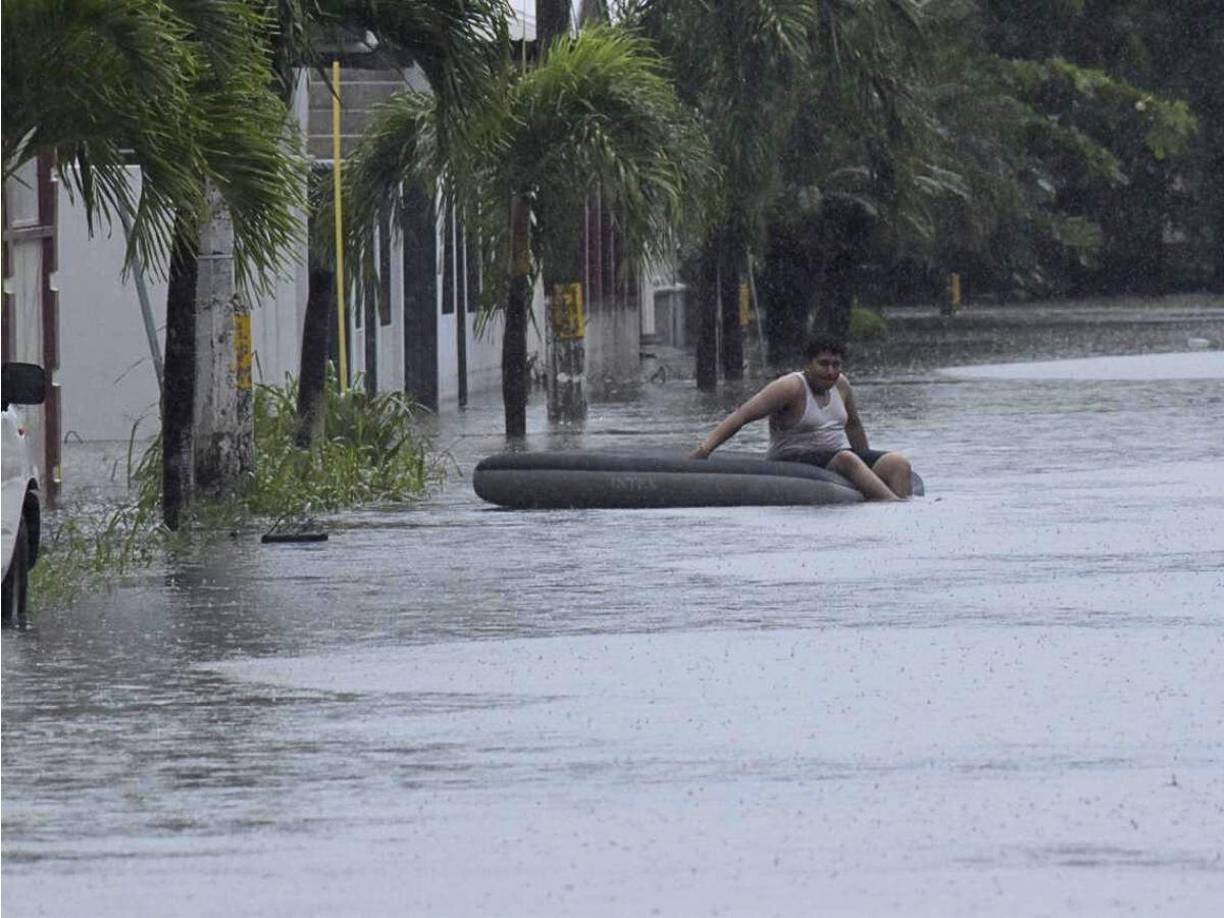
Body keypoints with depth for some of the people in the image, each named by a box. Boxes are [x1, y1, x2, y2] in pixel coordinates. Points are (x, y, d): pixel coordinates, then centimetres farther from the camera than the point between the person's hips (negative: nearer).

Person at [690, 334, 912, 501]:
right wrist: (705, 448, -31)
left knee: (898, 463, -13)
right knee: (846, 460, -36)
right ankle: (892, 502, -45)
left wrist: (867, 467, 37)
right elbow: (742, 416, -20)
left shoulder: (840, 385, 9)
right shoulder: (792, 387, -13)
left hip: (835, 456, 8)